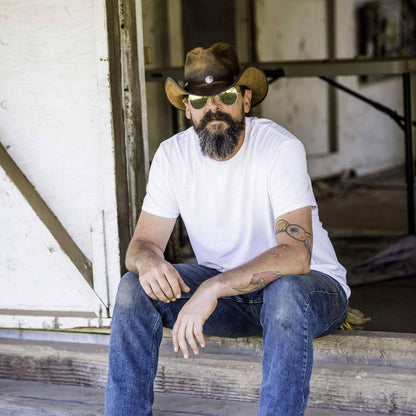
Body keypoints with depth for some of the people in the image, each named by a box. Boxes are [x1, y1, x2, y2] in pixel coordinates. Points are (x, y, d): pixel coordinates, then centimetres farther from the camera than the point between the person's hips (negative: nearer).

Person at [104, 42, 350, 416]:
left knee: (286, 295, -39)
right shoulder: (173, 155, -6)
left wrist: (214, 287, -42)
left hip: (308, 284, -4)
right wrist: (147, 261, -32)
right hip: (225, 289, 5)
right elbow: (143, 242, -5)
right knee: (135, 288, -17)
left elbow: (295, 255, -31)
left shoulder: (281, 148, -21)